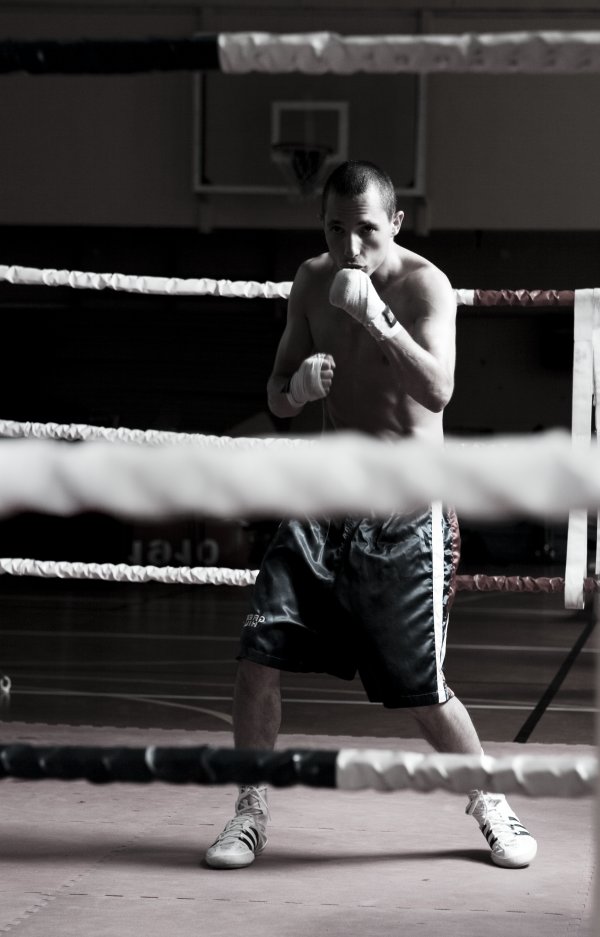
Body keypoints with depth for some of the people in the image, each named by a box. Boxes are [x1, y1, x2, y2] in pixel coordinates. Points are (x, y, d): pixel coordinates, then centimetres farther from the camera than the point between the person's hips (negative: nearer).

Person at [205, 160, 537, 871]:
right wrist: (296, 386, -13)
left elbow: (438, 391, -28)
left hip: (404, 512, -5)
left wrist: (376, 316, -37)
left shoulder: (424, 285, -12)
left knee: (422, 692, -1)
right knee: (258, 657, -7)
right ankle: (251, 812, 10)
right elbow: (277, 400, 11)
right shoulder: (312, 282, 5)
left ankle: (490, 806, 23)